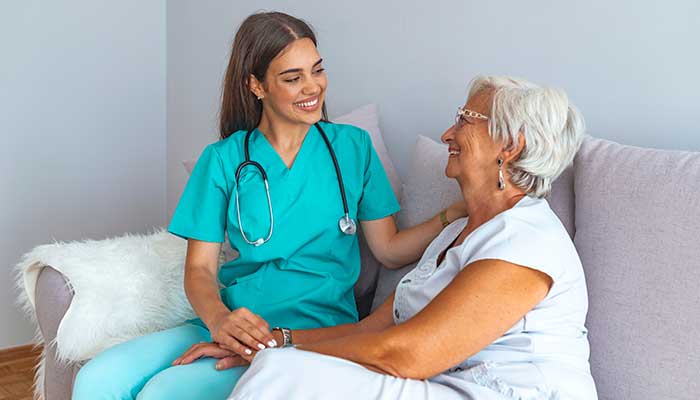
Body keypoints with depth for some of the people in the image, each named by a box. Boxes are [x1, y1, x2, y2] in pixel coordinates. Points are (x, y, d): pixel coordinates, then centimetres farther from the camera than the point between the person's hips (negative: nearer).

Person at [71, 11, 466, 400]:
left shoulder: (352, 146, 7)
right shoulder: (223, 159, 6)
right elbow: (200, 267, 2)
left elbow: (389, 249, 6)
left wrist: (456, 212, -9)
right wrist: (219, 319, -19)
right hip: (232, 322, 3)